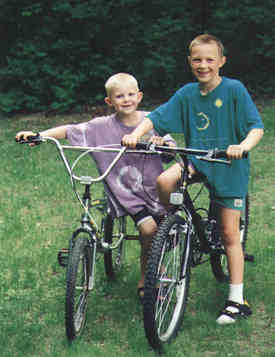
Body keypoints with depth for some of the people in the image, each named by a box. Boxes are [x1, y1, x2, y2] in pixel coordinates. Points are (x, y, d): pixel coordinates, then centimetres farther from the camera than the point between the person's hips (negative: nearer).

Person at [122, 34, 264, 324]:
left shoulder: (234, 90, -9)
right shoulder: (187, 94, 2)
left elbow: (256, 127, -12)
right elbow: (156, 118, 1)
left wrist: (242, 146, -32)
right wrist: (135, 134, -18)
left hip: (229, 166, -3)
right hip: (196, 159, 3)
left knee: (230, 234, -2)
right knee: (164, 181, -28)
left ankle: (237, 300, 7)